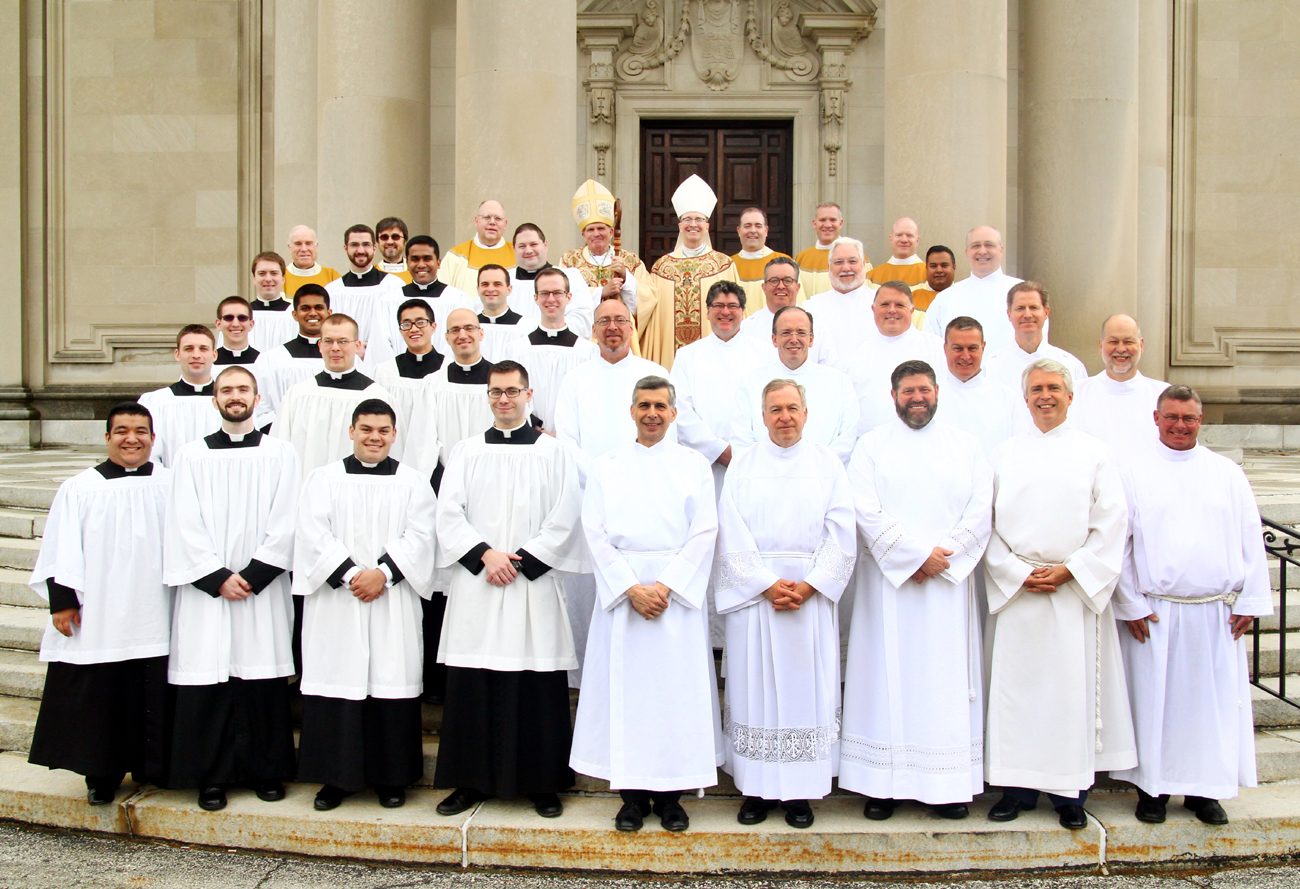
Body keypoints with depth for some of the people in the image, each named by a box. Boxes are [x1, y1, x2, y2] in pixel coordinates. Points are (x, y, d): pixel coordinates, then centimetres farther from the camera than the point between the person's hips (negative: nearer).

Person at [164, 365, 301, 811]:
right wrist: (218, 577, -9)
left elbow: (284, 524, -1)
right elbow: (185, 526, 1)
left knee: (264, 682, 2)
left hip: (264, 588, 0)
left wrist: (252, 576, -10)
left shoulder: (280, 453, 6)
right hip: (205, 589, 1)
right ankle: (212, 777, 10)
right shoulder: (193, 455, 7)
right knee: (207, 684, 0)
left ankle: (267, 771, 14)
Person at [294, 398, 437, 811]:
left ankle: (390, 777, 12)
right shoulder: (323, 479, 8)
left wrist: (383, 573, -15)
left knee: (392, 681, 1)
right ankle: (336, 776, 12)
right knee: (336, 683, 1)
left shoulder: (413, 482, 9)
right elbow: (313, 533, -3)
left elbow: (419, 537, -2)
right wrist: (350, 574, -14)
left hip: (394, 602, 0)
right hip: (336, 602, 0)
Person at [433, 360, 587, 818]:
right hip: (475, 583, 2)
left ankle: (542, 782, 12)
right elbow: (449, 514, 3)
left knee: (537, 686, 0)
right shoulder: (466, 451, 10)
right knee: (471, 685, 3)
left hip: (533, 583, -2)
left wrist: (520, 561, -9)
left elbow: (564, 519, -2)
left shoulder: (554, 452, 5)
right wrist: (486, 555, -11)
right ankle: (472, 780, 15)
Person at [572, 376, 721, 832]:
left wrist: (666, 586, -11)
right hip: (621, 591, 1)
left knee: (676, 688, 0)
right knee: (624, 689, 0)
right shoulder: (607, 467, 8)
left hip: (678, 590, 0)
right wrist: (631, 588, -10)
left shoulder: (694, 465, 7)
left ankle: (670, 794, 11)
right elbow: (596, 533, 1)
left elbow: (704, 533, -1)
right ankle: (632, 794, 10)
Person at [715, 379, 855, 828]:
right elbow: (733, 534, -2)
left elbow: (841, 534, 0)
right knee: (754, 687, 1)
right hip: (753, 590, 0)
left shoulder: (827, 463, 7)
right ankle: (757, 788, 10)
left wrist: (809, 585, -11)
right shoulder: (742, 464, 6)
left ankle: (800, 791, 10)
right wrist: (769, 583, -11)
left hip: (812, 592, 0)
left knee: (807, 687, 1)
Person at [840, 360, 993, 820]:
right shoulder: (872, 446, 5)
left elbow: (980, 511, 2)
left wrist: (943, 557, -10)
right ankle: (883, 784, 2)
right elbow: (867, 512, -6)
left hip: (949, 583, 2)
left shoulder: (964, 446, 11)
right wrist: (919, 554, -13)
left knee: (947, 679, 2)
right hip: (890, 582, -1)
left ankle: (948, 784, 8)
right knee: (889, 676, -1)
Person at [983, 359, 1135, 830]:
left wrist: (1069, 570, -10)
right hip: (1016, 590, 1)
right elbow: (988, 524, 5)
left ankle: (1071, 794, 11)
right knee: (1017, 685, 2)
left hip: (1076, 591, -1)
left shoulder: (1095, 454, 4)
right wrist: (1018, 572, -7)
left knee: (1073, 687, 0)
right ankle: (1018, 787, 12)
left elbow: (1111, 525, 0)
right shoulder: (1005, 454, 8)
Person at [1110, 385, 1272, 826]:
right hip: (1154, 613, -2)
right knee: (1154, 699, 3)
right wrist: (1130, 604, -5)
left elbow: (1251, 540, 9)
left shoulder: (1227, 473, 9)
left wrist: (1250, 600, 2)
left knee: (1214, 699, 6)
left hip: (1216, 613, 2)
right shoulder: (1134, 472, 2)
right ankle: (1152, 787, 15)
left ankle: (1205, 788, 19)